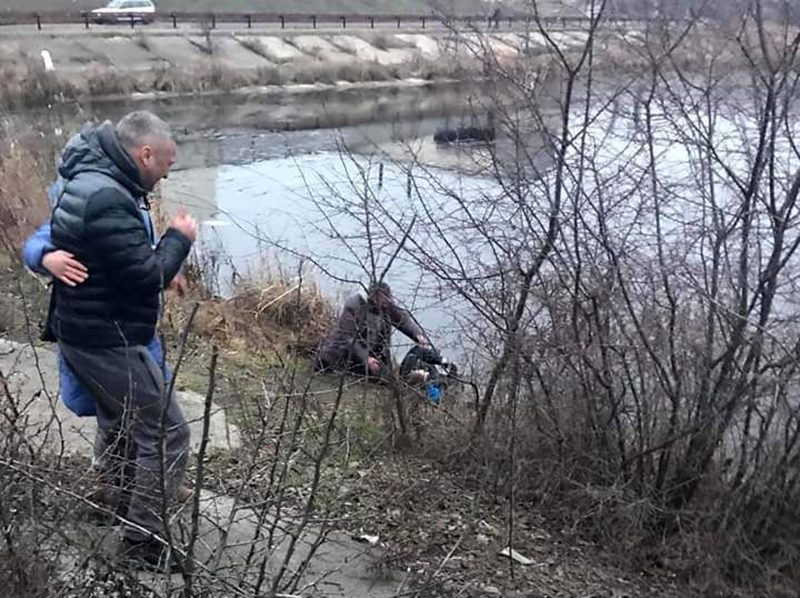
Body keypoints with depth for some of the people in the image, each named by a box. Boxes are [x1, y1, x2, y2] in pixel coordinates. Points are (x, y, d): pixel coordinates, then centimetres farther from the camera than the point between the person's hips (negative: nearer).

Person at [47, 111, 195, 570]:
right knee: (167, 435, -3)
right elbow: (148, 277, -25)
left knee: (120, 425, 27)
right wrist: (179, 239, -9)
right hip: (108, 341, -11)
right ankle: (145, 543, 6)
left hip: (85, 333, 11)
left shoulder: (89, 176, 8)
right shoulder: (106, 200, -26)